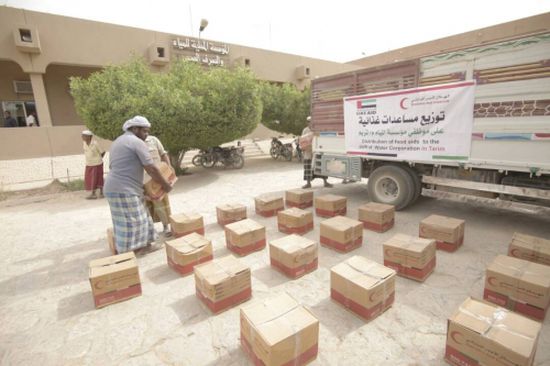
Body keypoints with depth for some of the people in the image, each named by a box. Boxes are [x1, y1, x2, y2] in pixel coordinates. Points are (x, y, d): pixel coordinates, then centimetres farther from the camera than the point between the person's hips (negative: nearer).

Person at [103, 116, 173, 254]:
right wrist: (165, 185, -3)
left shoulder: (118, 141, 20)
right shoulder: (138, 143, -11)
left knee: (136, 220, 16)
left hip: (114, 187, 10)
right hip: (124, 190, -10)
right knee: (129, 223, -2)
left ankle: (142, 245, 26)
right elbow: (151, 169, -14)